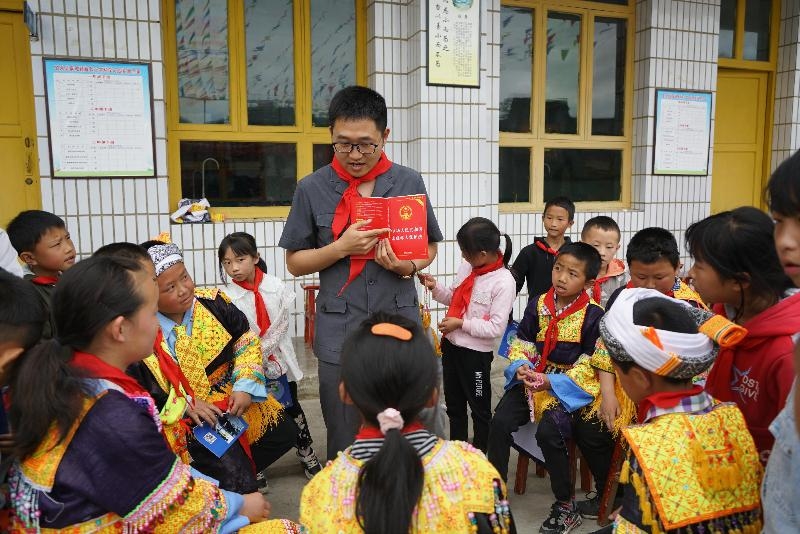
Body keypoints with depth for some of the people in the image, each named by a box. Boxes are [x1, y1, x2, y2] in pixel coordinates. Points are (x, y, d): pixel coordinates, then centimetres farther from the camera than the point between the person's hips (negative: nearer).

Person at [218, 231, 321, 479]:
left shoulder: (276, 287, -8)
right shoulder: (227, 297, -12)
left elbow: (282, 325, -7)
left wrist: (262, 350, -12)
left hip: (280, 359, 1)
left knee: (292, 408, 12)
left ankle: (307, 453, 29)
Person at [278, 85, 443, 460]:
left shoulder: (409, 182, 3)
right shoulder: (312, 188, 0)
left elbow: (430, 247, 12)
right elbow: (295, 263, 4)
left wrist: (408, 266, -11)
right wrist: (341, 248, -13)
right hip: (340, 333, 0)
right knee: (346, 445, 12)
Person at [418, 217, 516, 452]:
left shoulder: (504, 282, -21)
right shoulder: (466, 267, -2)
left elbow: (496, 328, -21)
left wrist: (461, 323, -20)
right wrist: (435, 288, -3)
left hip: (476, 353, -7)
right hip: (450, 344, 7)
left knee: (479, 408, 13)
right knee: (453, 405, 22)